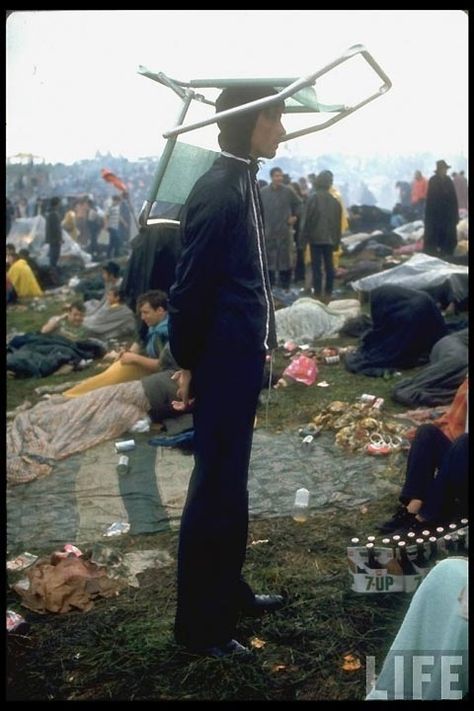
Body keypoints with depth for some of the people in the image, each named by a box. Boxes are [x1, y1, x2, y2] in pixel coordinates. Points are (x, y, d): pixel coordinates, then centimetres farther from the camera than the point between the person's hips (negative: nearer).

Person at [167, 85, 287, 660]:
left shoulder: (244, 185, 11)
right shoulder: (217, 191, -18)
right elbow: (190, 286, -18)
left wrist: (259, 344, 13)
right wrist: (187, 363, -12)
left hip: (243, 357, 10)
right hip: (222, 360, -10)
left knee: (230, 479, 18)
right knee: (216, 486, -1)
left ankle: (228, 591, 35)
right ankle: (199, 622, 14)